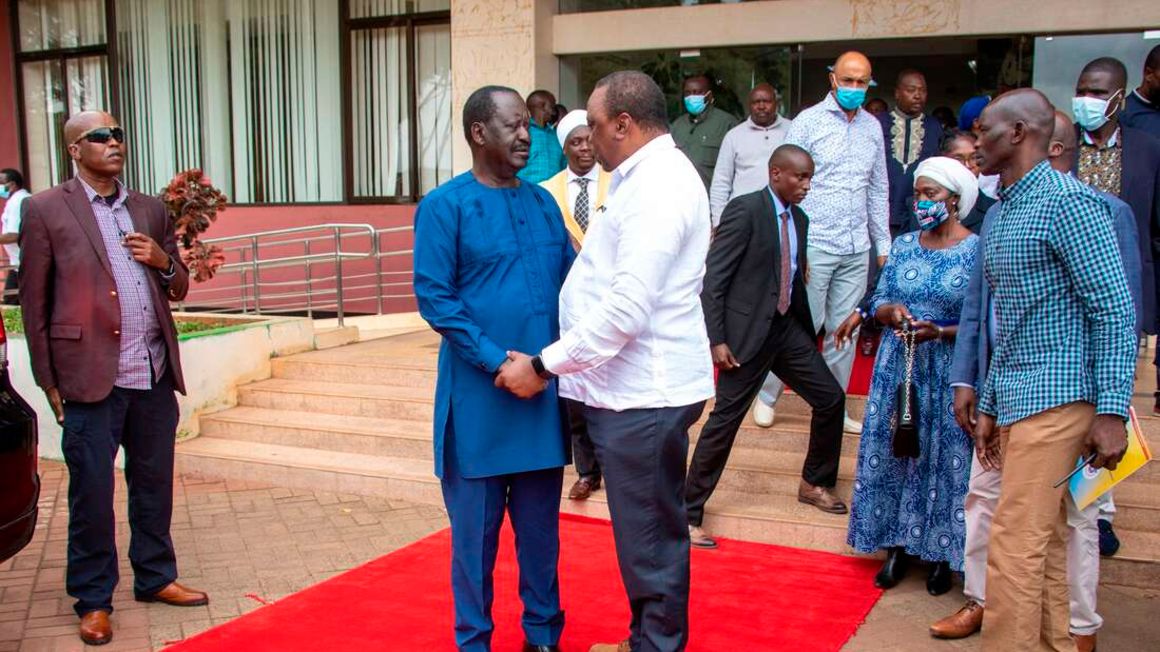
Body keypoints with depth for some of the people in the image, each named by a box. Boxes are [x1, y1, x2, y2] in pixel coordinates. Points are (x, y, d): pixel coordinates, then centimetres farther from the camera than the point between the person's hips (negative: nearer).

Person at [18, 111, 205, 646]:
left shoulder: (150, 209, 13)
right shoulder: (45, 209, -1)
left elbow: (179, 290, 18)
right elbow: (33, 301, -1)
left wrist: (164, 262, -5)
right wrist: (50, 382, -4)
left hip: (154, 376, 5)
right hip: (91, 378, -4)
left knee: (154, 485, 14)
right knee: (92, 493, 4)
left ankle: (155, 577, 30)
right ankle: (93, 599, 19)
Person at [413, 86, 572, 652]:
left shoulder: (543, 202, 9)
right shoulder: (445, 206, -6)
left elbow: (569, 283, 10)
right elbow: (434, 297, -11)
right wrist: (498, 361, -17)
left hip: (543, 392, 5)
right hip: (478, 397, -4)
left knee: (541, 525, 14)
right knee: (476, 529, 8)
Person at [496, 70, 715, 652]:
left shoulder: (657, 187, -18)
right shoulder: (652, 174, 14)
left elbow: (627, 309, -25)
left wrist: (543, 365, -18)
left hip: (642, 393, -10)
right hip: (641, 386, 10)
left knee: (649, 536, 2)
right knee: (655, 528, 20)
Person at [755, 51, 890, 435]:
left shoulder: (872, 127, 11)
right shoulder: (808, 121, -3)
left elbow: (878, 190, 17)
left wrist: (883, 244, 14)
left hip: (857, 249, 5)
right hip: (815, 244, -5)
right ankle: (767, 395, 18)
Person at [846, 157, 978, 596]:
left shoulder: (977, 251, -6)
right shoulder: (903, 246, 8)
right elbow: (879, 301, 10)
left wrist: (940, 332, -21)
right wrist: (891, 312, -11)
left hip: (951, 371, -4)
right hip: (899, 367, 4)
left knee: (946, 457, 1)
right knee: (894, 451, 6)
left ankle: (941, 554, 15)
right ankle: (897, 546, 18)